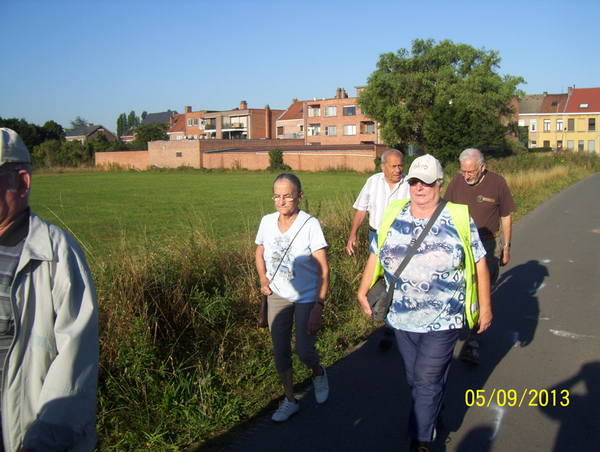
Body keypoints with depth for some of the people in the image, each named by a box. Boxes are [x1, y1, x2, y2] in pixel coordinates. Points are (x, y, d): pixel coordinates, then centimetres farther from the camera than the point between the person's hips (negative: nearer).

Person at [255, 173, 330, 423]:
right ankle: (290, 400, 31)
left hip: (307, 298, -4)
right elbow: (260, 253, 14)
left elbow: (323, 269, -19)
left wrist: (319, 306, -25)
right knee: (280, 352, 10)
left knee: (304, 351, -3)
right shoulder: (267, 222, -6)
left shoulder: (310, 224, -19)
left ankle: (318, 373, 35)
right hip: (278, 296, 4)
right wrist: (263, 280, -3)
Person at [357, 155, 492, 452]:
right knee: (415, 380, 18)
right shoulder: (394, 215, 2)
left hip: (442, 322, -4)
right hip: (401, 319, 4)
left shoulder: (460, 219, -6)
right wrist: (363, 290, 7)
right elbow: (376, 255, 10)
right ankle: (434, 418, 44)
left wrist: (485, 306, 2)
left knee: (428, 383, 2)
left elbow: (479, 263, 0)